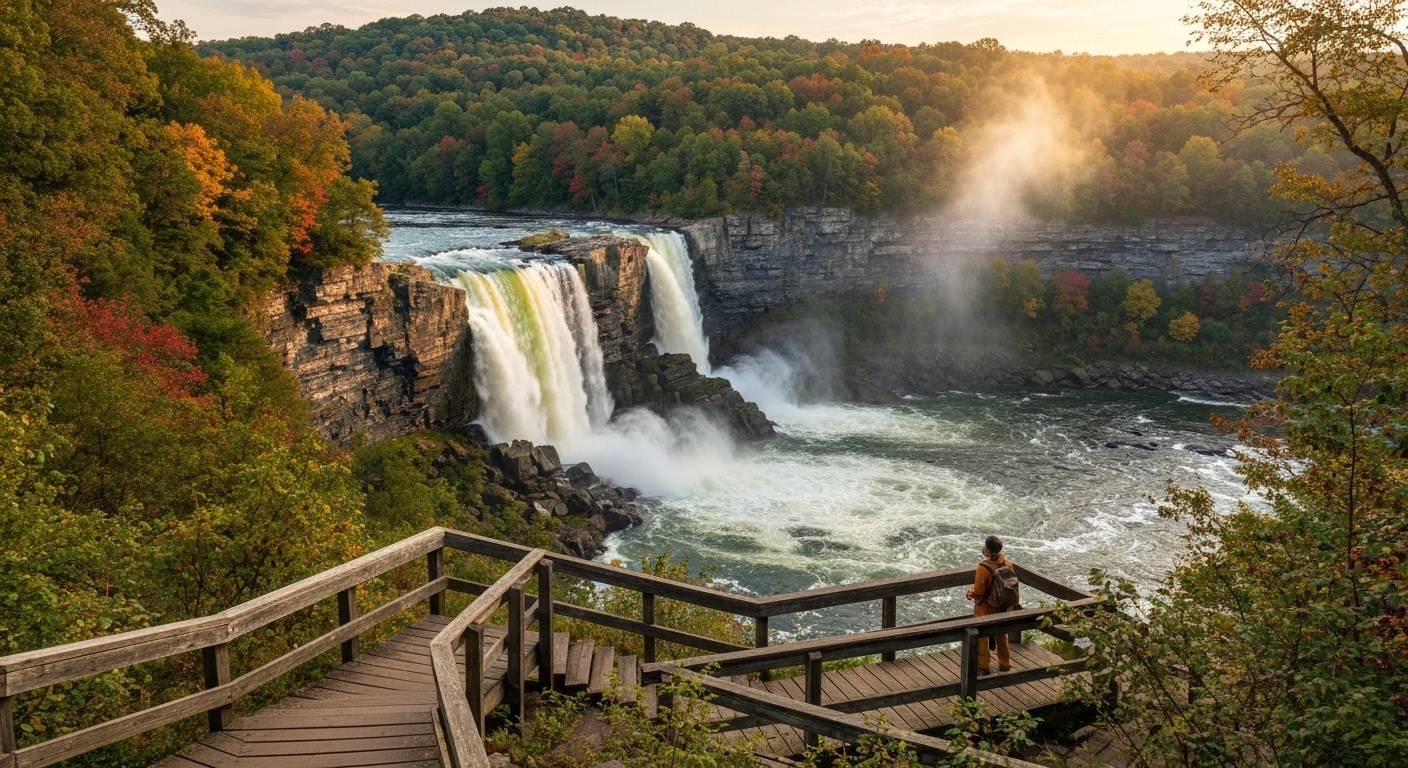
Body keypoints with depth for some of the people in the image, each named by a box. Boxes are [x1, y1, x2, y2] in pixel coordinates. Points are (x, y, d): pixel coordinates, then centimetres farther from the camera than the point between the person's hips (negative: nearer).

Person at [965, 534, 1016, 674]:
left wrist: (971, 591, -3)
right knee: (1001, 636, 24)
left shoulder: (983, 568, -29)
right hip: (1003, 608, 5)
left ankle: (983, 667, 24)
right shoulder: (1007, 565, -11)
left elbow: (978, 592, -24)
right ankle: (1005, 664, 37)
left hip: (985, 609, -5)